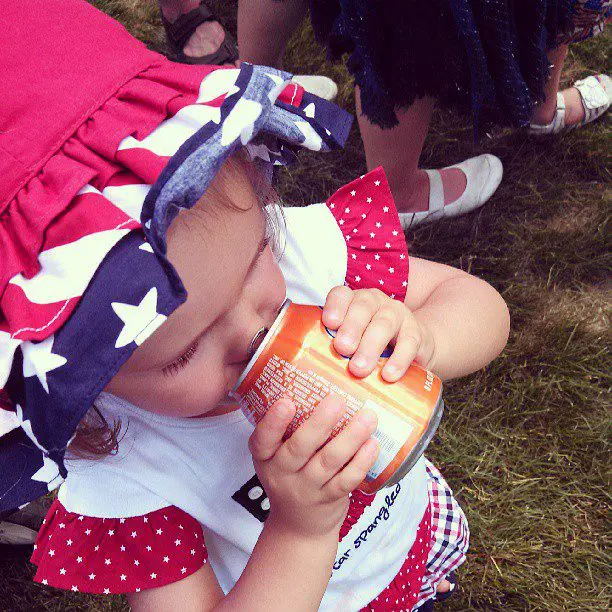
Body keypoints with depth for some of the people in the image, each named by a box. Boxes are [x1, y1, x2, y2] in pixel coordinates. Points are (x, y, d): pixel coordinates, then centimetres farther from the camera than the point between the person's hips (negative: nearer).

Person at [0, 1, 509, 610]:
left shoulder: (304, 245, -31)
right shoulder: (121, 484, -37)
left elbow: (483, 307, -21)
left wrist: (420, 338, -44)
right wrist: (300, 531, -46)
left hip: (416, 511, 4)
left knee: (453, 543, 34)